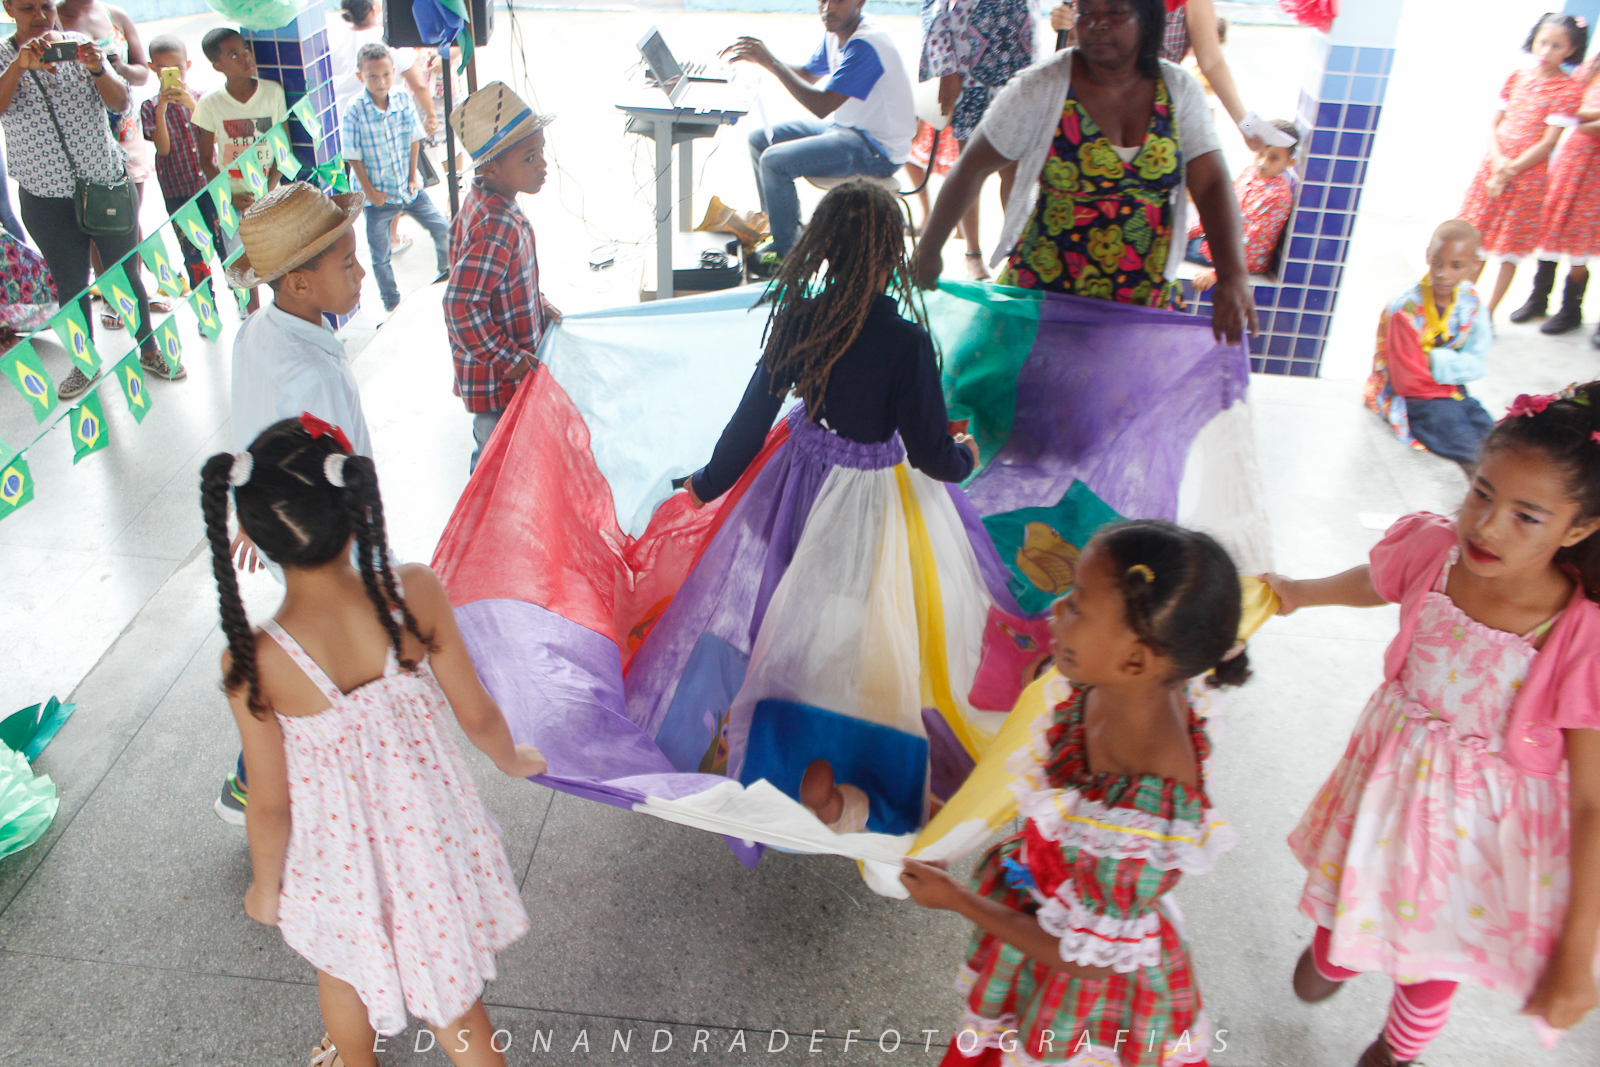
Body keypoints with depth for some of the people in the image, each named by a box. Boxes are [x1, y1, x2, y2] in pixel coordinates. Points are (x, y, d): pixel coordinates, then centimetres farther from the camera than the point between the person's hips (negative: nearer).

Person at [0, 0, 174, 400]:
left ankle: (149, 351, 27)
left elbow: (120, 103, -9)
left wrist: (97, 68, -29)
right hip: (46, 197, 0)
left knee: (127, 273, 10)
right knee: (70, 284, 10)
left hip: (107, 183, 0)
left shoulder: (80, 46, 1)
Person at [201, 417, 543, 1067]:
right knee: (450, 992, 25)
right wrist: (514, 761, 9)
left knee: (340, 968, 34)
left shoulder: (254, 663, -29)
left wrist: (265, 887, 5)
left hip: (337, 851, 0)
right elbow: (477, 716, -13)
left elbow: (270, 806, -16)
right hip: (427, 828, 0)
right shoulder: (416, 594, -26)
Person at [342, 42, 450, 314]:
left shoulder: (404, 101, -6)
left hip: (410, 189, 3)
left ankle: (447, 270, 35)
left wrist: (413, 177, -1)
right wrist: (370, 192, -11)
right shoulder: (355, 111, -16)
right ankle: (391, 300, 25)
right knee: (380, 256, 7)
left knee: (443, 229, 8)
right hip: (378, 196, -3)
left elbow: (414, 141, 3)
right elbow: (354, 157, -12)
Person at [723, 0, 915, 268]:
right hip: (844, 126, 10)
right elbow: (808, 75, 19)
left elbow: (823, 105, -29)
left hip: (877, 150, -10)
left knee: (774, 161, -22)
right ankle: (782, 229, 22)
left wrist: (771, 63, -27)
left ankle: (785, 254, -6)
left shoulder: (865, 45, -25)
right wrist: (763, 57, 1)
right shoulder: (836, 32, 4)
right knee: (759, 139, 10)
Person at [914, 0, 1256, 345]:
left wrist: (1233, 277, -22)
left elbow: (1212, 186, -8)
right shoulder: (1042, 88, -8)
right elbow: (973, 168, -4)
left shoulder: (1179, 92, -1)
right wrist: (928, 249, -2)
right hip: (1042, 293, -2)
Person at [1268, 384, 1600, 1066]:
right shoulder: (1433, 549, -23)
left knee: (1433, 958, 24)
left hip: (1483, 822, -3)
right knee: (1358, 889, 31)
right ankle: (1333, 951, 69)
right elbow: (1369, 584, 4)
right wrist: (1299, 592, 24)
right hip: (1392, 777, 3)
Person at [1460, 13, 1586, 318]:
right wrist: (1497, 160, -11)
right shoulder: (1516, 77, 6)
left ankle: (1488, 314, 10)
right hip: (1494, 167, 4)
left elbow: (1548, 142, -12)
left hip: (1528, 176, -4)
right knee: (1476, 239, 8)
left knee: (1511, 249, 3)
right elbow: (1493, 123, 6)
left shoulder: (1569, 88, -7)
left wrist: (1509, 172, -15)